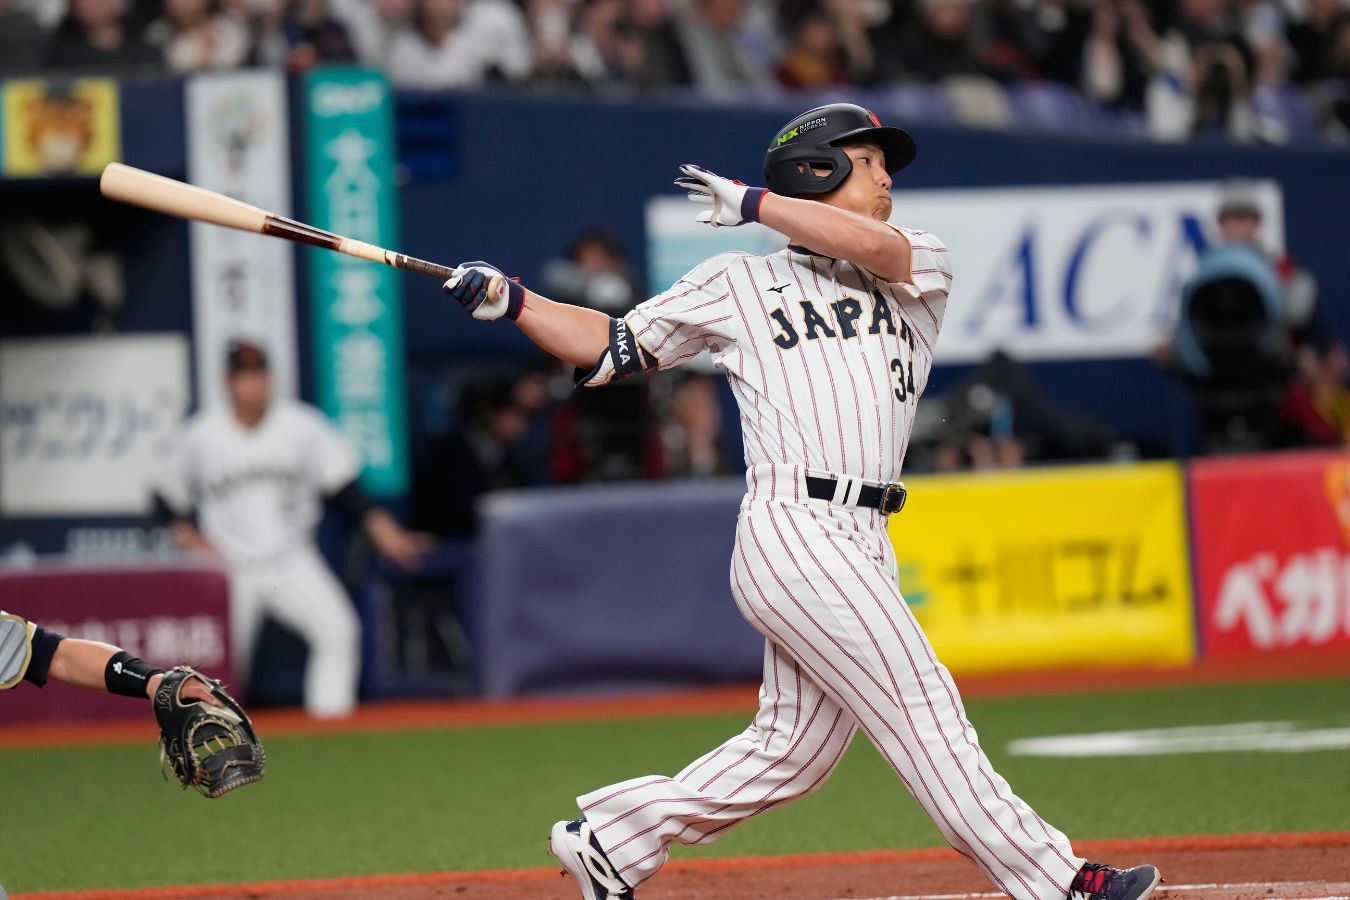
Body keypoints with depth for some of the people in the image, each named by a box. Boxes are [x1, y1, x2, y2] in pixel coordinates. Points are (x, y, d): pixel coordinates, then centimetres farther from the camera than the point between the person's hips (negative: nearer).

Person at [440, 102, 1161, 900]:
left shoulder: (921, 272, 17)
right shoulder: (739, 282, 10)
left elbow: (873, 246, -6)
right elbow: (614, 345, 14)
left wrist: (751, 202, 2)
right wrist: (511, 302, 1)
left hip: (863, 541, 6)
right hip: (794, 529, -6)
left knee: (794, 748, 7)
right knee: (922, 707, -8)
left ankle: (610, 835, 19)